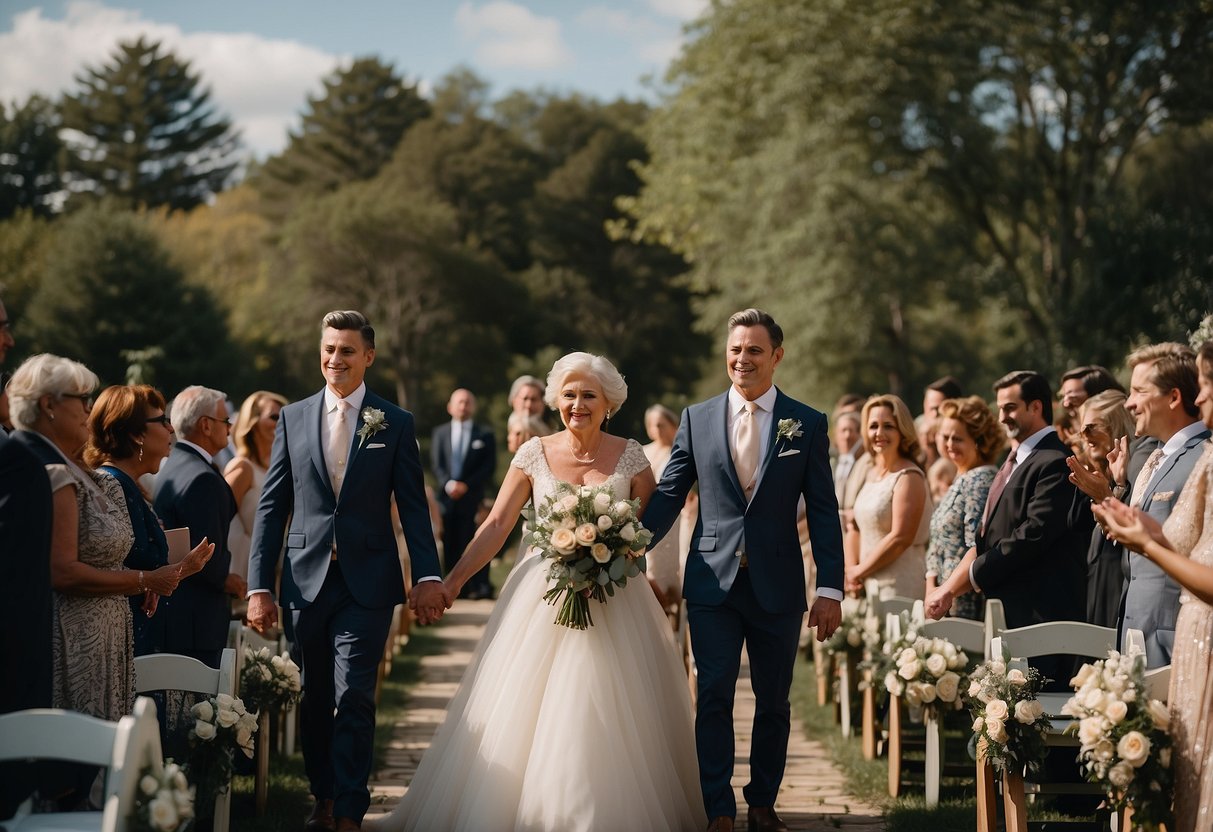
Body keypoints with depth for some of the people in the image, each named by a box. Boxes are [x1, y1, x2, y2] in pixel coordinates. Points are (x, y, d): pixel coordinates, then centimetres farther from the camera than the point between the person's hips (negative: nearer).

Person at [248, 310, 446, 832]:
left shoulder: (395, 424, 3)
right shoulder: (293, 418, 7)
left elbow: (413, 507, 0)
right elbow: (272, 507, 6)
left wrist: (427, 576, -12)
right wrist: (259, 586, 0)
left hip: (367, 583, -2)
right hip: (307, 579, 3)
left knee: (354, 698, -7)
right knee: (315, 700, 11)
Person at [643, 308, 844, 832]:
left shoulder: (807, 425, 1)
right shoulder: (697, 418, 4)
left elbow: (823, 512, 0)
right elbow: (668, 495, 5)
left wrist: (830, 588, -6)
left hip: (777, 586, 0)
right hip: (713, 581, 0)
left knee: (773, 701, 10)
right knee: (714, 697, -3)